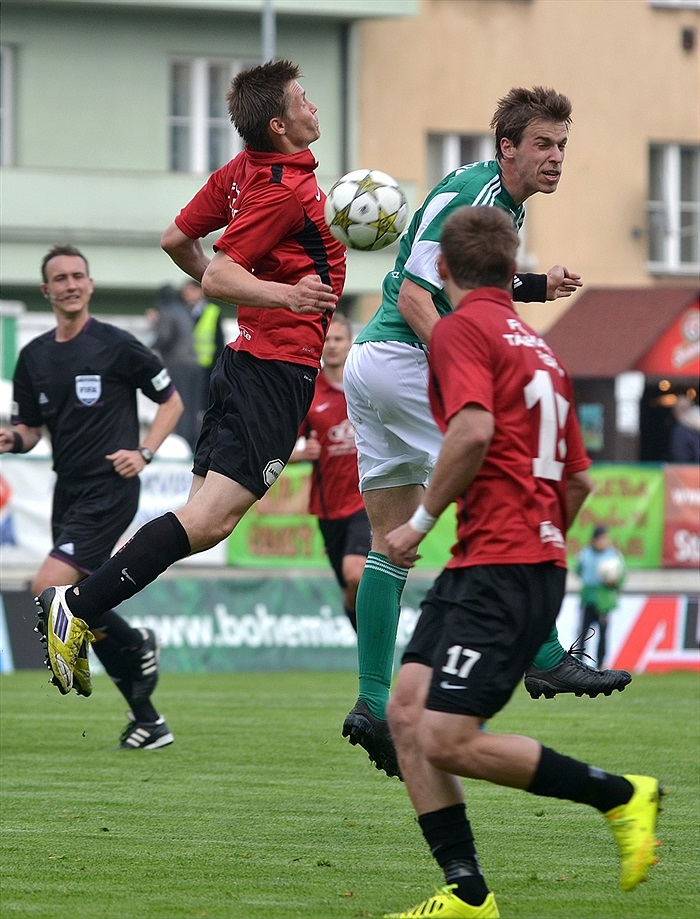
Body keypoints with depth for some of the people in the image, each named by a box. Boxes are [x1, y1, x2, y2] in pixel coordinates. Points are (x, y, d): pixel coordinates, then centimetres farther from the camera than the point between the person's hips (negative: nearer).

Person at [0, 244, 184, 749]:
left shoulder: (116, 345, -6)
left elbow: (172, 400, 2)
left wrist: (145, 452, -11)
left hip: (109, 488, -7)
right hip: (68, 490, 7)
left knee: (49, 589, -20)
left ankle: (136, 645, 3)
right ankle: (147, 719, 16)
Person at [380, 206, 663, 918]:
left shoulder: (460, 328, -5)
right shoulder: (537, 346, 21)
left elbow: (473, 430, -22)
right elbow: (579, 478, 24)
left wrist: (421, 521, -11)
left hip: (498, 566, -9)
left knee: (449, 742, -13)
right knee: (406, 713, 2)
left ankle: (620, 795, -1)